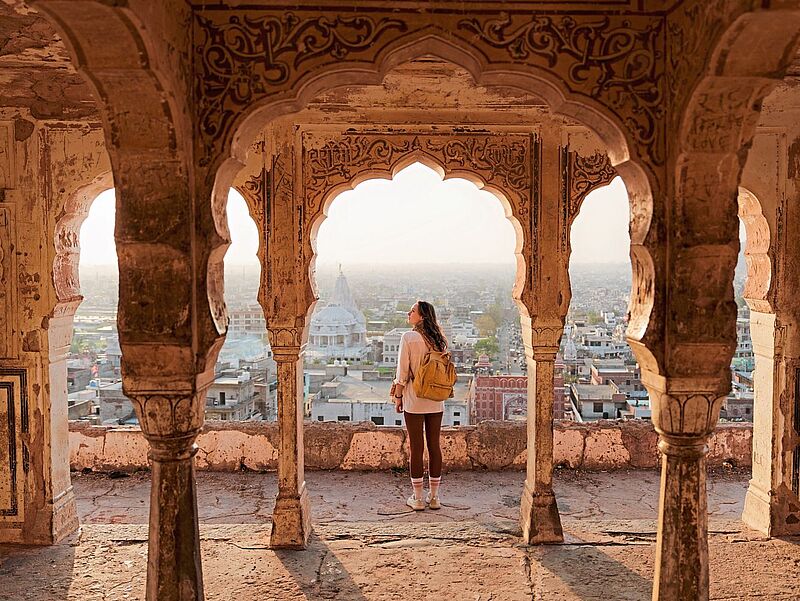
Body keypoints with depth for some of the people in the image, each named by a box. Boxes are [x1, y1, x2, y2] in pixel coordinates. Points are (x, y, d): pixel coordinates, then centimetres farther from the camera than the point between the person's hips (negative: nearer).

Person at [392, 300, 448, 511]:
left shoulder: (409, 338, -10)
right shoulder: (439, 340, 4)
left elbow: (403, 371, -10)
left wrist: (398, 396, -1)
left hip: (414, 400, -4)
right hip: (436, 401, 5)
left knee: (416, 447, 3)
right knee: (434, 446, 9)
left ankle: (417, 498, 10)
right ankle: (434, 497, 16)